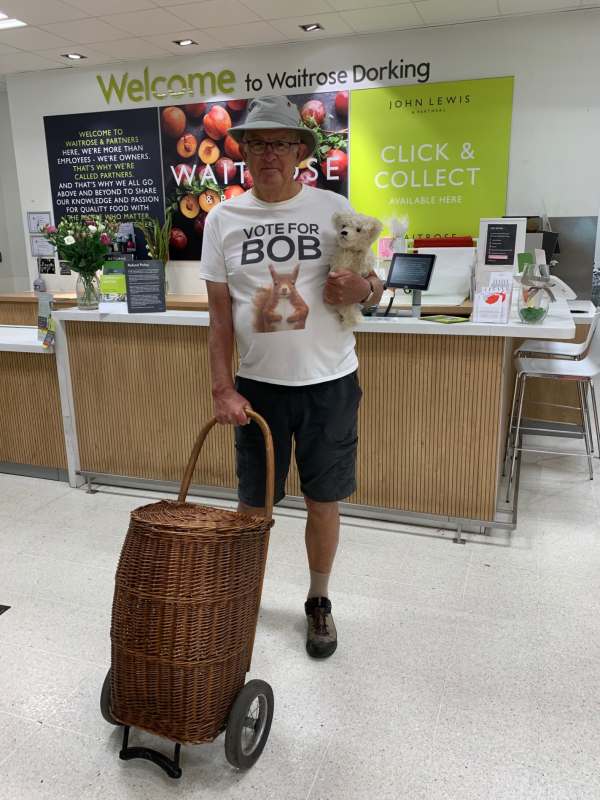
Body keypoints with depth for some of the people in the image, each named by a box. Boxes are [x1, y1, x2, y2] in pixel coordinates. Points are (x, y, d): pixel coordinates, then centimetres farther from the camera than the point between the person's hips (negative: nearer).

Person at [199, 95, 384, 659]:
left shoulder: (333, 208, -1)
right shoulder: (223, 219, 2)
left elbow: (374, 287, 6)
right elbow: (219, 314, 2)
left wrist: (362, 289, -19)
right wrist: (222, 389, -5)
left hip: (329, 382, 0)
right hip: (258, 384, 1)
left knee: (323, 502, 10)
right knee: (251, 504, 11)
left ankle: (319, 603, 33)